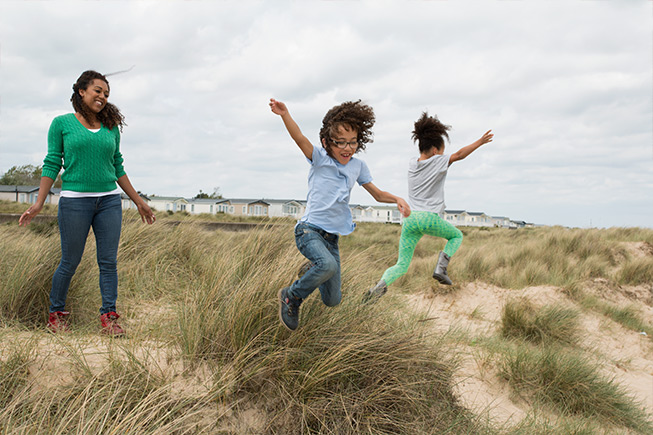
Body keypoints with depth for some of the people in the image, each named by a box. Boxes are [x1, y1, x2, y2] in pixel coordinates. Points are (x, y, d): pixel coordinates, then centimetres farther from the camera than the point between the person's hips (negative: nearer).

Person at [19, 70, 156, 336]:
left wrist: (138, 202, 15)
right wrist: (38, 203, -7)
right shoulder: (62, 124, 2)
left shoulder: (111, 127, 11)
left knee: (109, 261, 0)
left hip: (109, 201, 3)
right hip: (75, 201, -3)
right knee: (70, 262, 3)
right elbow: (52, 165, 1)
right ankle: (56, 314, 21)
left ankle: (109, 317, 7)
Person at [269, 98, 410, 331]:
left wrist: (397, 199, -5)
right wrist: (285, 115, -42)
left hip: (332, 238, 5)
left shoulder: (358, 166, 7)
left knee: (332, 300, 7)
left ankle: (313, 272, 39)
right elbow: (299, 138, -23)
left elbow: (377, 193, 16)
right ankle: (291, 296, -9)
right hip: (309, 230, -5)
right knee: (328, 265, -36)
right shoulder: (319, 158, -5)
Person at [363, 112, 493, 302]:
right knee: (456, 236, 26)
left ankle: (381, 284, -23)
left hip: (410, 218, 4)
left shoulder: (412, 163, 16)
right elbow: (459, 154, 7)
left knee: (402, 265, 7)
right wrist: (480, 142, 15)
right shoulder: (438, 162, 2)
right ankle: (441, 267, 1)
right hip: (430, 218, -4)